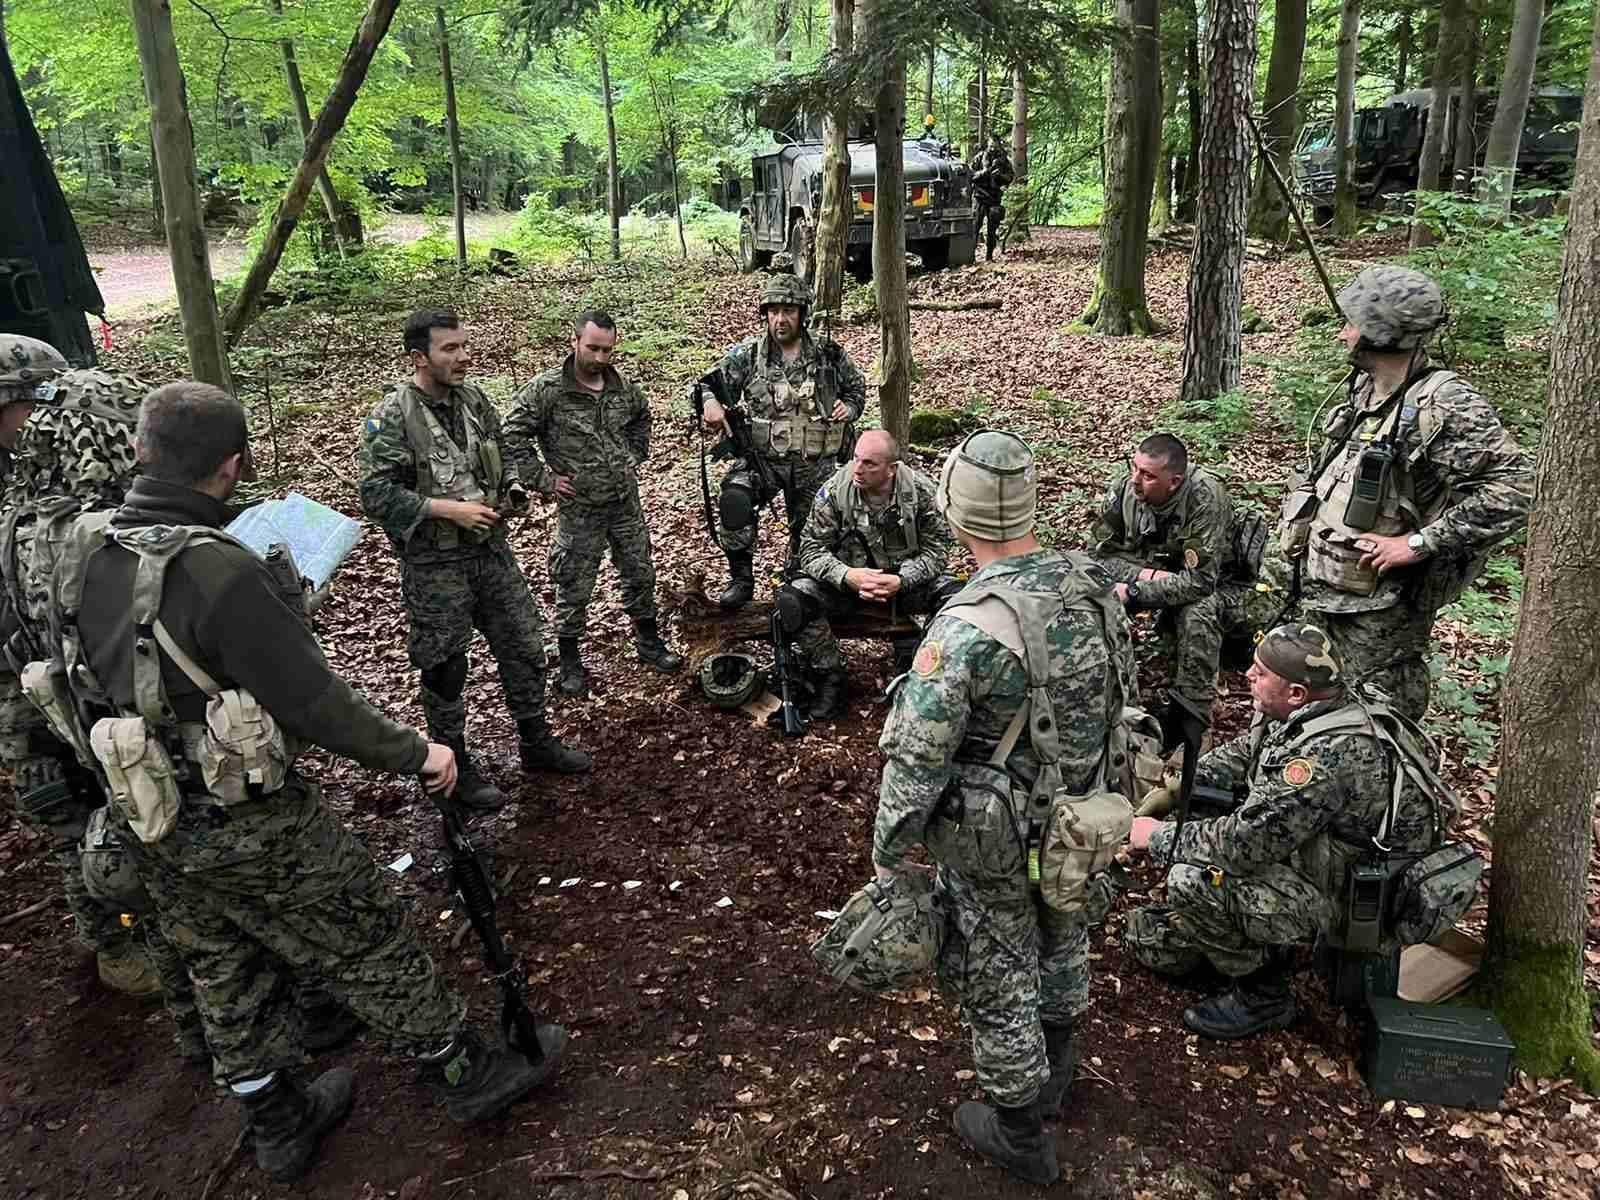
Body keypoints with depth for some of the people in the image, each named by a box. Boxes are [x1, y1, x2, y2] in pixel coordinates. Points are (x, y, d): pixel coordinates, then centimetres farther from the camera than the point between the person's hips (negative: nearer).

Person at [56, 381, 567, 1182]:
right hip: (252, 829, -7)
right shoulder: (219, 573, -29)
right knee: (370, 951, 11)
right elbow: (315, 703, -24)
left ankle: (280, 1127, 42)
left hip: (157, 828, 8)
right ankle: (470, 1076, 30)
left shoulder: (81, 554, -4)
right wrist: (417, 754, -11)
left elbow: (78, 678, 10)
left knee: (228, 979, 22)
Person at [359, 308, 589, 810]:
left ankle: (536, 743, 32)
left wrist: (513, 489, 0)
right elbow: (376, 493, -19)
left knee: (524, 647, 13)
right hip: (435, 566, -6)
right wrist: (448, 509, -23)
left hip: (492, 551, 6)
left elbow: (501, 455, 19)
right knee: (445, 669, 7)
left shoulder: (474, 401, 4)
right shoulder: (392, 419, -16)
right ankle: (456, 767, 24)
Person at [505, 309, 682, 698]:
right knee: (574, 589, 6)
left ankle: (649, 644, 33)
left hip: (626, 501, 5)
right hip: (580, 509, -5)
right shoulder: (547, 389, -15)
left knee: (640, 575, 15)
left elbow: (642, 417, 23)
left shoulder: (623, 387, 1)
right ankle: (570, 662, 22)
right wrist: (543, 480, -13)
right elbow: (513, 436, -13)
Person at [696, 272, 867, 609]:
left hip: (815, 464, 2)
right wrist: (710, 402, -24)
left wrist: (848, 408, -7)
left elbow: (857, 389, 15)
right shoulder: (747, 354, -4)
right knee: (734, 498, -31)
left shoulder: (829, 354, 0)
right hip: (762, 456, -1)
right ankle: (741, 579, -16)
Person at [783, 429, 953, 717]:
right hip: (847, 581, 0)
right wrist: (847, 576, -32)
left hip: (906, 581, 0)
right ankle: (832, 676, -4)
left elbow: (936, 549, -12)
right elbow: (812, 549, -12)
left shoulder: (921, 490, -14)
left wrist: (901, 581, -31)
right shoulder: (833, 491, -14)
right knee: (794, 600, -27)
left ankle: (908, 665, -2)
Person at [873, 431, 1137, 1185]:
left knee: (996, 980, 15)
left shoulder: (966, 627, -30)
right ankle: (1052, 1078, 53)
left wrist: (887, 856, -10)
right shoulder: (1092, 585, -9)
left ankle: (1020, 1136, 35)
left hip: (995, 838, -6)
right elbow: (1124, 699, 4)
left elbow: (916, 760, -25)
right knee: (1061, 943, 28)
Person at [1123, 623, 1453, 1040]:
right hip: (1314, 855, 10)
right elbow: (1241, 754, 12)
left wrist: (1160, 838, -18)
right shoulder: (1306, 711, -6)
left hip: (1349, 894, -9)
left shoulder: (1328, 755, -34)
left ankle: (1264, 995, -2)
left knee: (1193, 881, -24)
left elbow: (1245, 843, -32)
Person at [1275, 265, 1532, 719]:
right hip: (1324, 590, 8)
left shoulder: (1446, 405, -20)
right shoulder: (1364, 388, 6)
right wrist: (1294, 553, 12)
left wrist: (1419, 542, -24)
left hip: (1380, 609, -8)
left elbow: (1514, 486, -27)